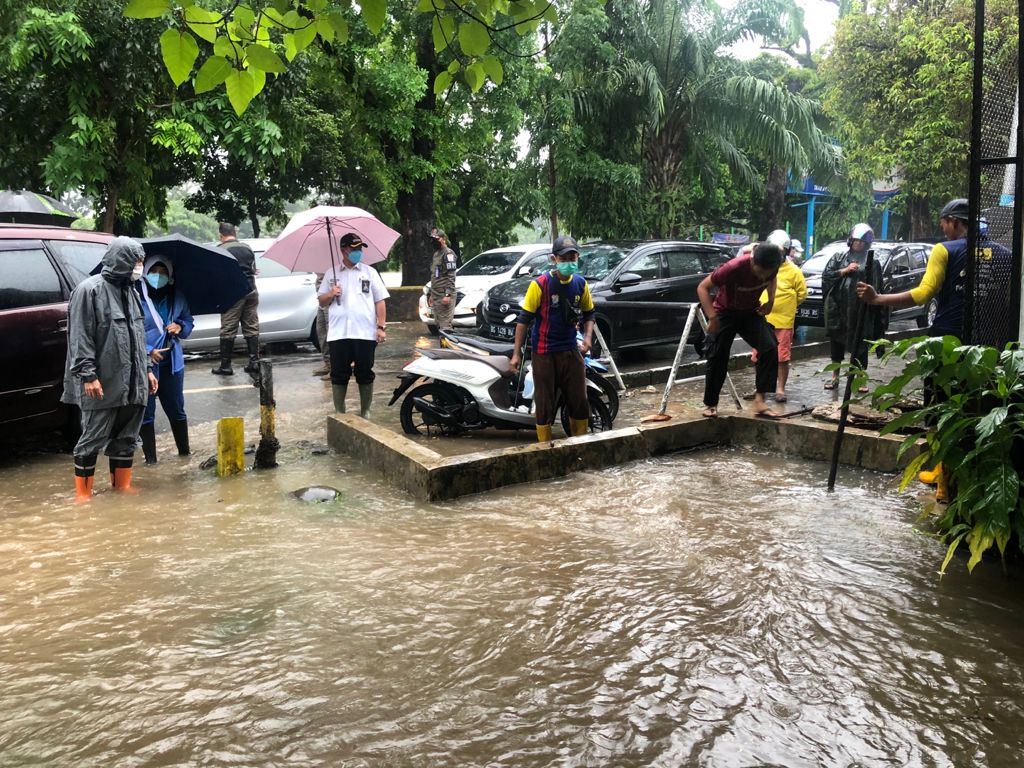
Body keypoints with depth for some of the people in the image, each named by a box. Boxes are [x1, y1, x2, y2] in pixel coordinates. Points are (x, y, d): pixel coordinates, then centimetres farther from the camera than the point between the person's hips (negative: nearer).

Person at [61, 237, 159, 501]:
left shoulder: (129, 291, 16)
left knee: (126, 437, 12)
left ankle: (122, 486, 23)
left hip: (132, 382, 8)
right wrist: (87, 374, -18)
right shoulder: (89, 290, -9)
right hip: (103, 383, -7)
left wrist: (146, 369, 19)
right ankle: (83, 494, 11)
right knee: (93, 438, 1)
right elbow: (80, 336, -13)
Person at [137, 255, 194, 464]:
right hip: (144, 363, -4)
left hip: (172, 362, 4)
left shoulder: (177, 298, 6)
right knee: (146, 412, 3)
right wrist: (147, 351, -20)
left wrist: (180, 327, -6)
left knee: (176, 409, 14)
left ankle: (185, 452, 25)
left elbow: (188, 322, 17)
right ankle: (150, 458, 12)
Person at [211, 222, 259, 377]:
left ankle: (225, 366, 4)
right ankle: (254, 362, 10)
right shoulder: (247, 248, 12)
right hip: (251, 291, 5)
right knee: (251, 328, 10)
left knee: (228, 330, 1)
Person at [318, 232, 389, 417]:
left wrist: (381, 327, -3)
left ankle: (365, 412, 16)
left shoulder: (369, 272, 9)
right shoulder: (331, 274, 12)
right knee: (339, 375, 4)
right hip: (338, 334, 1)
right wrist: (331, 294, -8)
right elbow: (322, 302, 15)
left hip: (365, 333, -1)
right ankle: (339, 413, 14)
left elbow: (380, 301, 6)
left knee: (365, 374, 4)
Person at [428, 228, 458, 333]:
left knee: (445, 325, -13)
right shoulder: (436, 254, 21)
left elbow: (451, 276, -16)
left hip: (444, 296, -9)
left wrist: (448, 294, -23)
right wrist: (431, 294, 25)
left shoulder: (448, 253, -8)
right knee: (438, 323, 9)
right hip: (436, 295, 9)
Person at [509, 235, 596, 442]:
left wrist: (588, 337, -1)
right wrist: (516, 354, -11)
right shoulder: (540, 284, -13)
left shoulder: (581, 283, 2)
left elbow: (588, 313, 17)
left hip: (571, 351, 5)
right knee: (545, 404, 2)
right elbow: (523, 319, -9)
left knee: (579, 401, 10)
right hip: (544, 353, -5)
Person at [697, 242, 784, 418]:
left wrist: (770, 301, -7)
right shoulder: (734, 267, -35)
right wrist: (712, 316, -37)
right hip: (725, 312, -3)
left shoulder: (771, 266, -20)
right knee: (717, 359, -4)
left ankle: (759, 400, -14)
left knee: (770, 348, -17)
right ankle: (710, 404, 14)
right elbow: (703, 287, -28)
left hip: (751, 312, 4)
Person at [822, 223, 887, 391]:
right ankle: (835, 377, 22)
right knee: (836, 341, 9)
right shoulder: (839, 257, 10)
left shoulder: (872, 262, 3)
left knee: (859, 344, 2)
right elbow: (826, 275, 2)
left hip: (860, 310, -2)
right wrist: (844, 271, -9)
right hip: (838, 308, 2)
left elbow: (876, 288, -1)